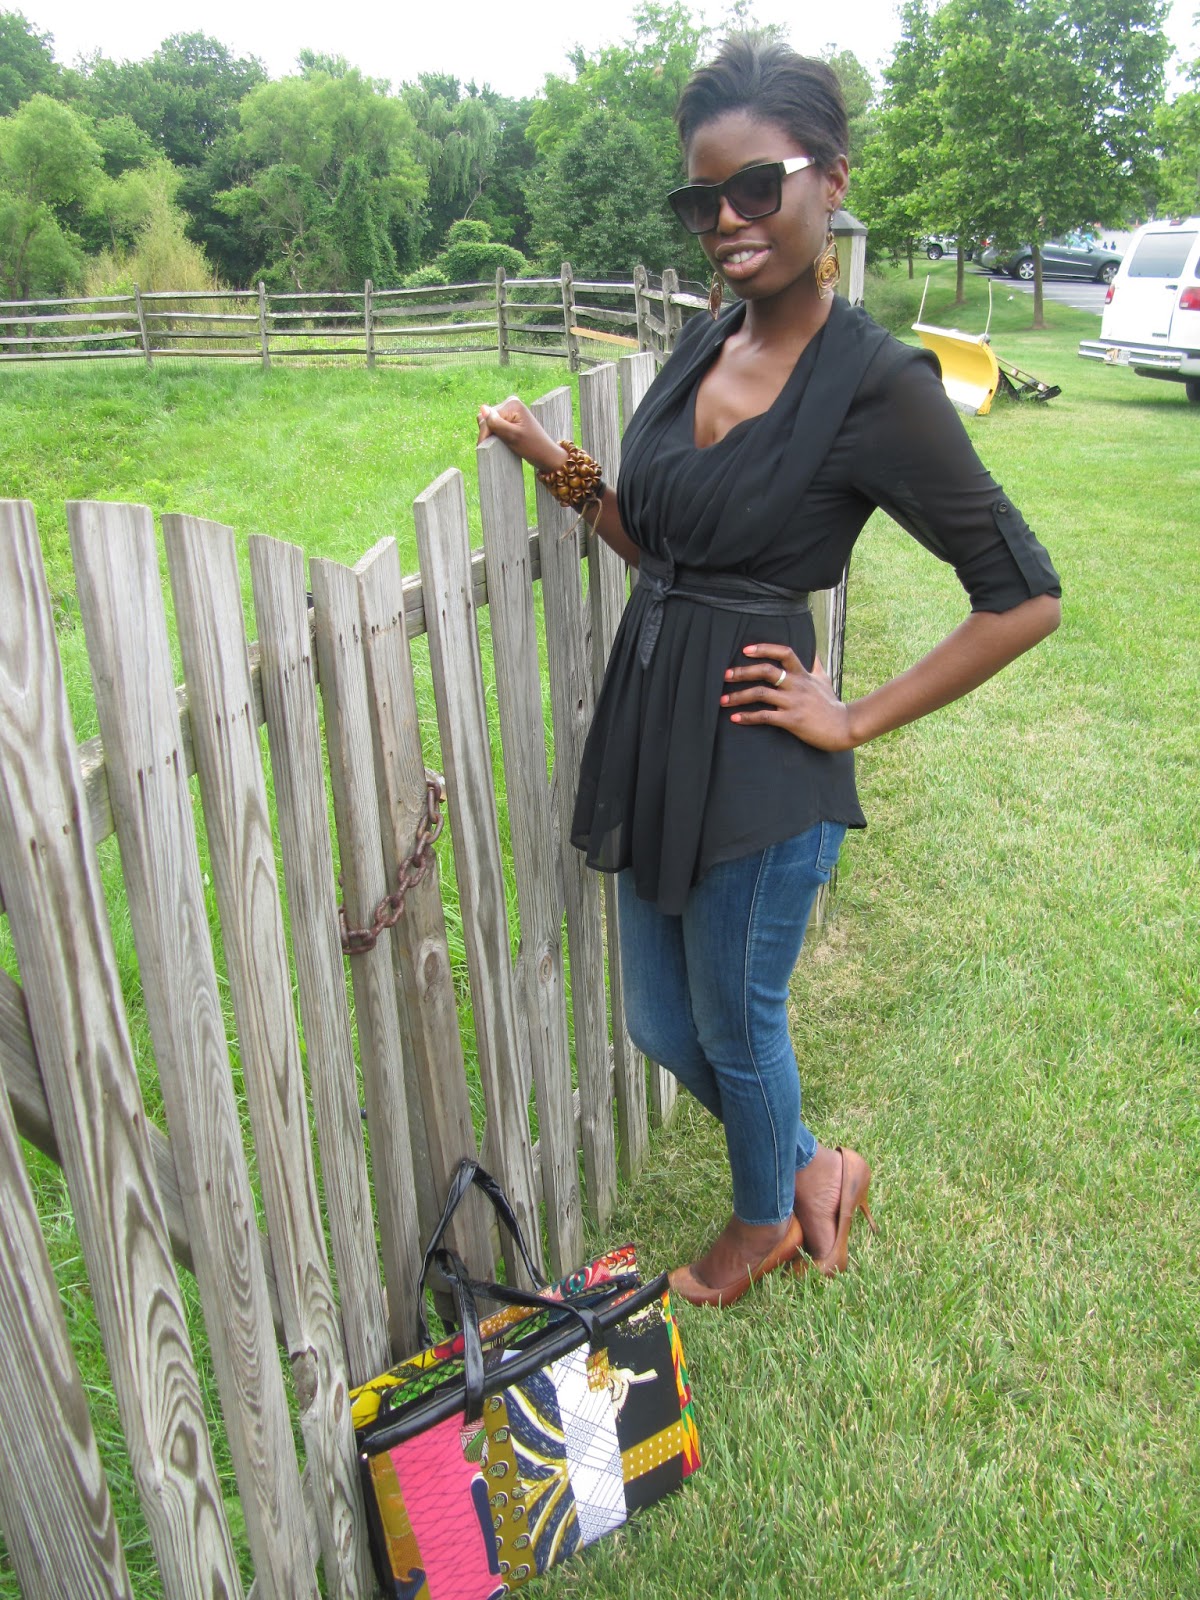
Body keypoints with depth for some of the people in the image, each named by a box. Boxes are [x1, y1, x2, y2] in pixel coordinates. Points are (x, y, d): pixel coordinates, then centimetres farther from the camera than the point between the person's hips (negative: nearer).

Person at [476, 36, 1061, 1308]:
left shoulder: (876, 385, -16)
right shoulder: (702, 344, 6)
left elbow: (1023, 596, -13)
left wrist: (857, 721, -12)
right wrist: (555, 464, 3)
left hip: (757, 765, -7)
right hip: (650, 728, 8)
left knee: (736, 1024, 14)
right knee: (661, 1023, 20)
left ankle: (765, 1223, 46)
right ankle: (812, 1168, 48)